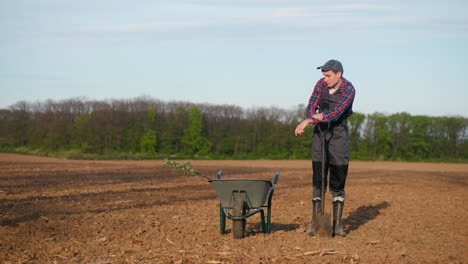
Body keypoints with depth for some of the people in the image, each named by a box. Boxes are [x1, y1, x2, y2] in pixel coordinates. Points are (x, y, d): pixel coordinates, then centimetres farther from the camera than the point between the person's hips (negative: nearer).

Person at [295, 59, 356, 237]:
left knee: (338, 181, -2)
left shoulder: (349, 90, -17)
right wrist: (314, 118, -26)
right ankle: (315, 224, 3)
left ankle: (337, 225, 3)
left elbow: (335, 113, -29)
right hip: (320, 134, 3)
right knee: (318, 179, 0)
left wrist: (308, 121, -34)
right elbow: (311, 107, -2)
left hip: (339, 135, -3)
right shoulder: (321, 84, -2)